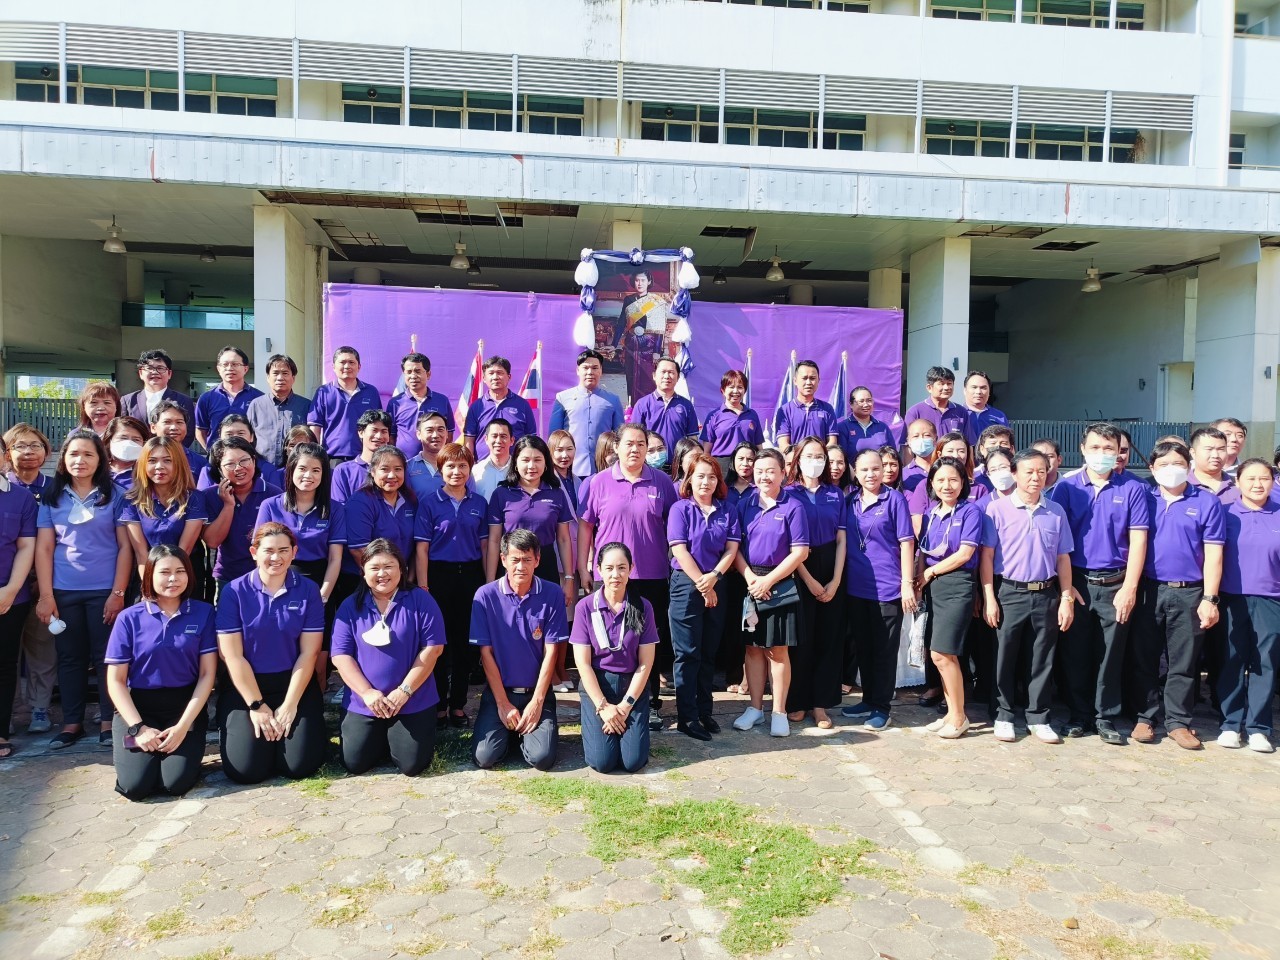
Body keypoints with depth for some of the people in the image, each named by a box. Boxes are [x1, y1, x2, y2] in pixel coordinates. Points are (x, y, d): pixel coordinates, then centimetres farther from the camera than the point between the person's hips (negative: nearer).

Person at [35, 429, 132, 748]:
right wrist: (46, 595, -3)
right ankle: (72, 722, 19)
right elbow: (44, 548, 4)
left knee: (106, 656, 3)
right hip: (64, 591, 2)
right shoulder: (52, 497, 6)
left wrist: (118, 592, -7)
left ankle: (108, 721, 11)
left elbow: (125, 546, -1)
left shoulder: (114, 495, 1)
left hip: (104, 590, -2)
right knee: (70, 657, 9)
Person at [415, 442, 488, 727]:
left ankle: (458, 705, 19)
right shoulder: (429, 502, -1)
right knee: (439, 640, 4)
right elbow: (421, 548, -3)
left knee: (464, 640, 8)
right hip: (439, 575, -2)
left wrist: (488, 582, 4)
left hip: (470, 575, 2)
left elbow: (483, 545, 9)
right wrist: (423, 586, -9)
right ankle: (438, 705, 16)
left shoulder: (479, 503, 6)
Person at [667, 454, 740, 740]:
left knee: (709, 652, 11)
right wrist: (702, 584, -12)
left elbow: (731, 549, 2)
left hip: (717, 586, 4)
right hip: (686, 584, -4)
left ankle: (705, 711, 20)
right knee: (688, 653, -1)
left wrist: (714, 576, -14)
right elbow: (680, 550, -10)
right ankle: (687, 717, 3)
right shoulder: (680, 509, -3)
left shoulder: (727, 512, 8)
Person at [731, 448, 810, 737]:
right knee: (753, 648, 10)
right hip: (749, 583, 3)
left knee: (778, 651, 3)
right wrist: (749, 577, -11)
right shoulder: (744, 505, 6)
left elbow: (800, 551, -8)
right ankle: (755, 708, 21)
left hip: (780, 586, -3)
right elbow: (734, 547, 4)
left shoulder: (793, 506, -5)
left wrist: (768, 580, -13)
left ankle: (779, 712, 14)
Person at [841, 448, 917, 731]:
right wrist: (839, 579, 9)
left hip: (887, 587, -5)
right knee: (862, 647, 14)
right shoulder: (850, 502, 9)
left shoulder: (894, 499, -4)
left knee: (884, 650, 4)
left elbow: (906, 542, -7)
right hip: (856, 587, 5)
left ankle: (882, 707, 14)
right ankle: (869, 700, 27)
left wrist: (908, 583, -11)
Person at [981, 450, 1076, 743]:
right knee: (1005, 657, 5)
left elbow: (1063, 558, 10)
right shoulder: (997, 508, -4)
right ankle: (1004, 716, 18)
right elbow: (986, 556, -4)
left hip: (1046, 595, 3)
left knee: (1043, 659, 8)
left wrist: (1067, 599, 4)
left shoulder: (1056, 512, 6)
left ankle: (1038, 718, 20)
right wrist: (989, 598, -8)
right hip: (1009, 593, -3)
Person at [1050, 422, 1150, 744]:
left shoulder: (1133, 489, 1)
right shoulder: (1066, 487, 1)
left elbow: (1138, 541, -2)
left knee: (1111, 654, 6)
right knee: (1076, 653, 7)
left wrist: (1129, 588, -7)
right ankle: (1079, 715, 20)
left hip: (1115, 585, 0)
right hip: (1076, 582, 1)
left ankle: (1105, 717, 18)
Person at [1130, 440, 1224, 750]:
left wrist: (1209, 599, -6)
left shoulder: (1206, 502, 1)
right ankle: (1146, 716, 18)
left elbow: (1213, 553, -1)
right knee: (1145, 659, 7)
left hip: (1189, 594, -1)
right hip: (1148, 591, 1)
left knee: (1183, 663, 6)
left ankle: (1178, 721, 16)